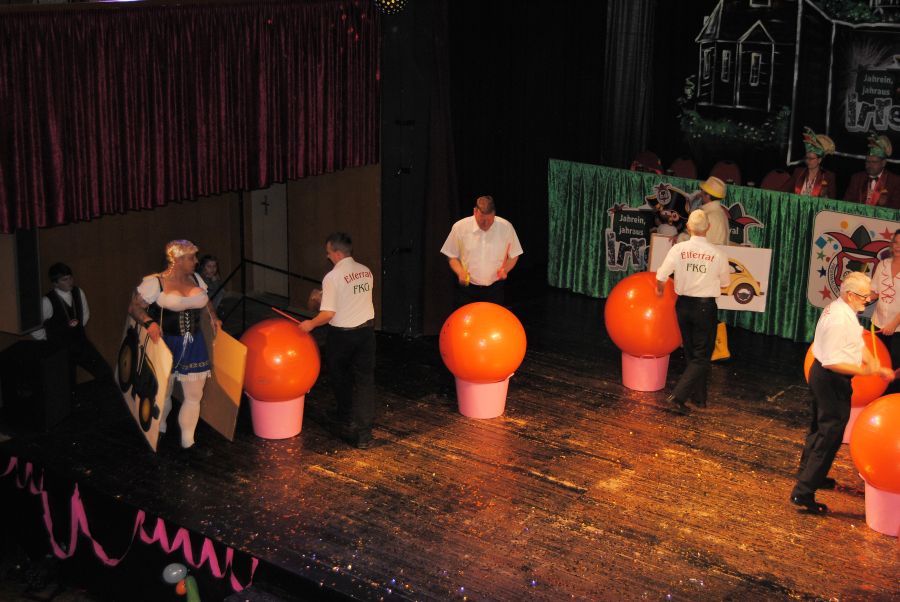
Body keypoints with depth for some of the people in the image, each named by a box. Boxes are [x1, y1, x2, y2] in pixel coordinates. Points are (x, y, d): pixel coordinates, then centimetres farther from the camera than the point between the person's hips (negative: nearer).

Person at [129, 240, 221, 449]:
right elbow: (135, 307, -13)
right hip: (166, 344, -5)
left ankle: (188, 441, 16)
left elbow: (205, 300, 22)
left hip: (193, 344, 5)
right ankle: (159, 430, 40)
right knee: (163, 393, 13)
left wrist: (213, 316, 6)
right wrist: (149, 323, -29)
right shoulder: (154, 282, -15)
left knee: (194, 396, 3)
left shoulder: (196, 279, 5)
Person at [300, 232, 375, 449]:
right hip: (366, 329, 5)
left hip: (342, 334, -4)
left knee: (340, 378, 18)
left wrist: (311, 324, -2)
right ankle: (363, 433, -1)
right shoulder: (366, 271, 3)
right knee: (364, 380, 3)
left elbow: (328, 313, -20)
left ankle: (347, 421, 33)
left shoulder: (332, 277, -18)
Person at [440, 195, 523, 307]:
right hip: (467, 287, -1)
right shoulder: (460, 227, -9)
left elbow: (513, 255, 6)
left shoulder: (506, 227, -7)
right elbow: (452, 256, 2)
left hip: (494, 288, 1)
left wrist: (505, 269, -13)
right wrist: (460, 271, -16)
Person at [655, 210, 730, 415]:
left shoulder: (678, 249, -9)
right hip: (706, 307, -3)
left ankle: (699, 397, 29)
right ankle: (678, 396, -9)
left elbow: (661, 277, -7)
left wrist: (660, 291, 15)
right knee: (701, 357, 5)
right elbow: (724, 283, 5)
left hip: (683, 305, 3)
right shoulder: (718, 254, -11)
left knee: (690, 353, 19)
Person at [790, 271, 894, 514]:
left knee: (821, 426, 25)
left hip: (823, 376, 11)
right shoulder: (839, 319, -27)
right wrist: (863, 371, -27)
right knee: (830, 433, -6)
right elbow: (832, 361, -28)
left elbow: (859, 344, 12)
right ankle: (804, 491, -4)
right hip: (832, 380, -11)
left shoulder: (845, 311, 6)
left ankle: (809, 475, 43)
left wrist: (877, 367, 2)